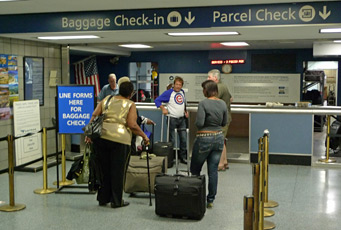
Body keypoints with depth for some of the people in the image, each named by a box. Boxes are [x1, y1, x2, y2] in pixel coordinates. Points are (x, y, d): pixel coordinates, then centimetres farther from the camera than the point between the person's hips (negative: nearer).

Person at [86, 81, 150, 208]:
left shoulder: (106, 99, 16)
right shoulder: (130, 104, 3)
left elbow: (94, 116, 8)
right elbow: (132, 125, -8)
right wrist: (144, 136, 3)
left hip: (101, 136, 5)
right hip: (119, 139, -5)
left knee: (104, 169, 16)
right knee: (118, 171, 7)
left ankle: (103, 198, 26)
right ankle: (116, 201, 13)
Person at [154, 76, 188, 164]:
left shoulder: (182, 92, 11)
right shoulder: (168, 92, -8)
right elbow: (157, 100, -9)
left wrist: (185, 111, 14)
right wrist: (163, 109, -16)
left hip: (182, 119, 6)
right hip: (172, 119, -6)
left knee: (183, 139, 7)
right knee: (172, 140, 0)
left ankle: (183, 157, 18)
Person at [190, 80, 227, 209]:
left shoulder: (203, 103, -15)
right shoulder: (223, 104, 3)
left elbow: (199, 123, -21)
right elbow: (224, 123, 11)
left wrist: (196, 123, 0)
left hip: (204, 139, -5)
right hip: (219, 138, 5)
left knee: (195, 169, 11)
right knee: (213, 170, 8)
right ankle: (211, 200, 12)